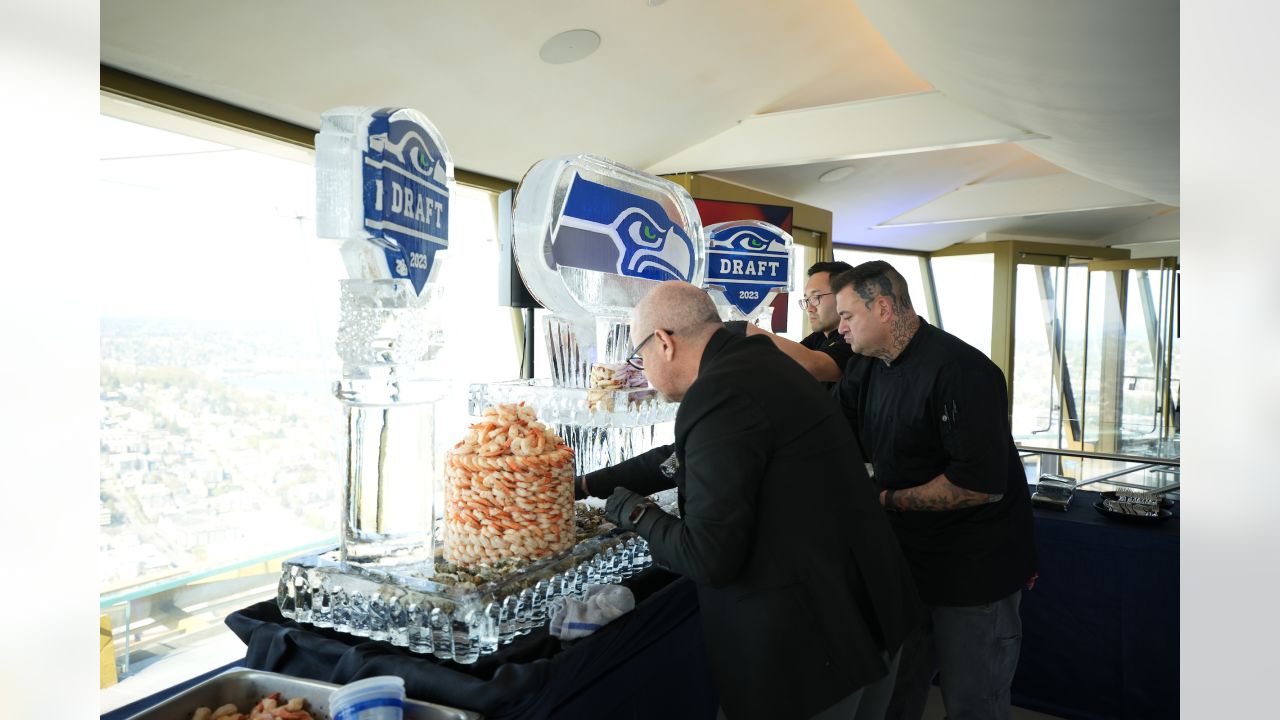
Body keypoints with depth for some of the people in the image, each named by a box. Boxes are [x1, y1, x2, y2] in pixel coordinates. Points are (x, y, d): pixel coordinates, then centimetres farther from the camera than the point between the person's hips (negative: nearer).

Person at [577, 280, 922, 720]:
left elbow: (709, 557, -26)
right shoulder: (754, 364, 6)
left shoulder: (720, 395, -25)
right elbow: (682, 458, 19)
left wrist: (638, 516, -7)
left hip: (810, 639, -9)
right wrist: (588, 484, 25)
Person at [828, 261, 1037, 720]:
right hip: (909, 562, 8)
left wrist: (889, 500, -19)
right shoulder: (872, 369, 4)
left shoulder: (959, 370, -23)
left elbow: (981, 484, -28)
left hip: (975, 571, -7)